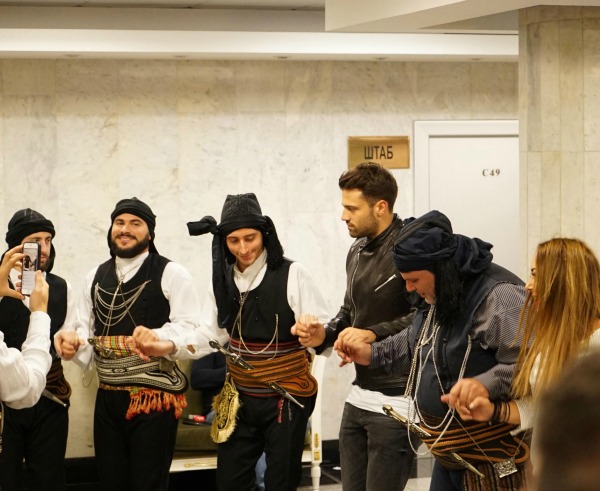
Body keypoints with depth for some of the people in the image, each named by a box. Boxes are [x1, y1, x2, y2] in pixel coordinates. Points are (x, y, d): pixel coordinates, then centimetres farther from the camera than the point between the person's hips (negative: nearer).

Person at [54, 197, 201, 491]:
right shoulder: (96, 277, 14)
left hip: (154, 398, -5)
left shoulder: (172, 274, -4)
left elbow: (190, 332, -10)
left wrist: (159, 340, -30)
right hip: (107, 398, 5)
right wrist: (73, 340, -8)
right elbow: (87, 329, 15)